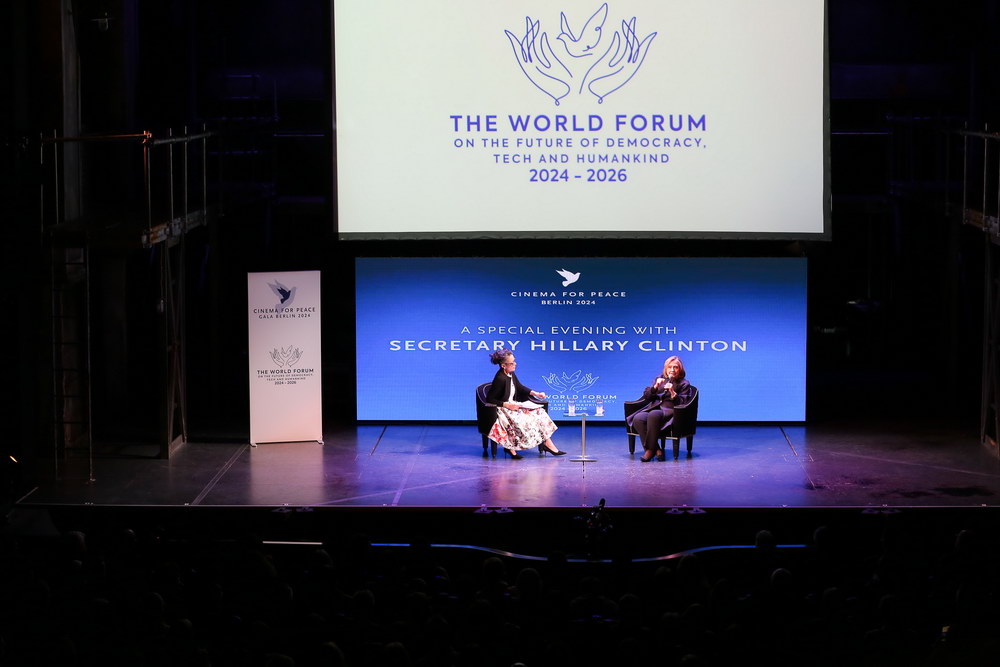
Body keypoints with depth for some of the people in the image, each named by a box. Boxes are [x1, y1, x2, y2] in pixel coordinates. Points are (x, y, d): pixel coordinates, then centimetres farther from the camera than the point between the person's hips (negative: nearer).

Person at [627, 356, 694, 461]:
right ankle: (656, 450, -28)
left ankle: (650, 449, -32)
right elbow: (646, 396, 17)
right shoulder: (659, 378, 24)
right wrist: (655, 386, -1)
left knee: (653, 415, -39)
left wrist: (672, 392, -15)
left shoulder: (684, 384, 13)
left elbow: (682, 403, 0)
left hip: (669, 411, -4)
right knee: (638, 419, -30)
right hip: (653, 408, 4)